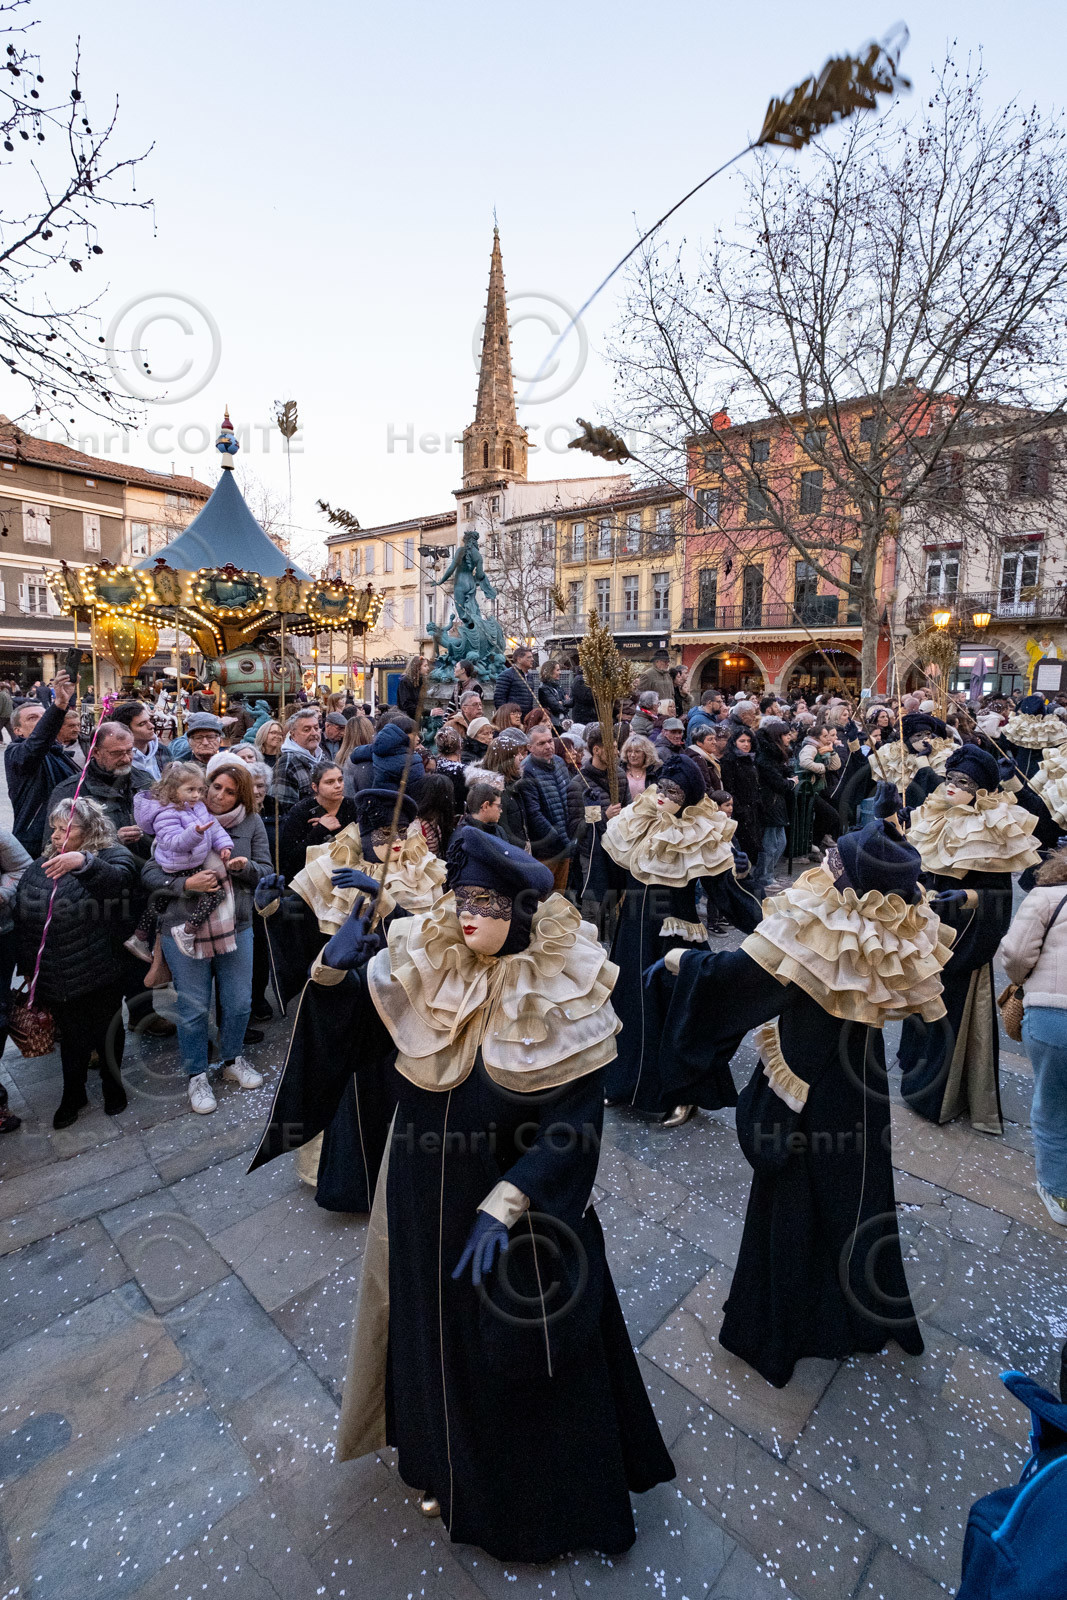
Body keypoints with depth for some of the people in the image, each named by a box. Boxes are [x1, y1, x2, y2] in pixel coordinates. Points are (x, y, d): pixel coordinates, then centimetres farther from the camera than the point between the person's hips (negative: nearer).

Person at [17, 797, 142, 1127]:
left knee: (107, 1034, 15)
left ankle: (113, 1086, 39)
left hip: (101, 978, -4)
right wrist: (28, 968, 14)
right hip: (57, 980, 4)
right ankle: (73, 1096, 39)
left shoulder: (111, 856, -10)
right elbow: (22, 920, 13)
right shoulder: (40, 866, 6)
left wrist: (84, 862, -51)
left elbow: (120, 879, -35)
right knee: (72, 1038, 19)